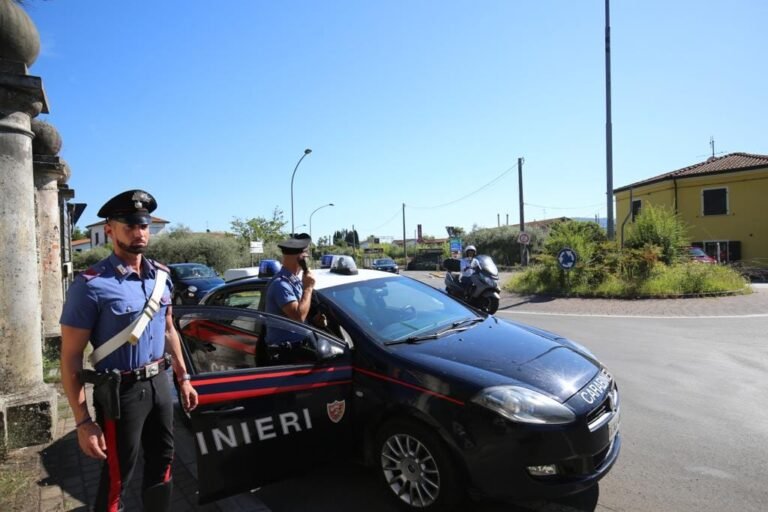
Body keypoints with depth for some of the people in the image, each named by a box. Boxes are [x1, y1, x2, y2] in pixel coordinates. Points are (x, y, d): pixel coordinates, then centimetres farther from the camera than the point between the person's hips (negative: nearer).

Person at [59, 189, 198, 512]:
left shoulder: (161, 275, 2)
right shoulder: (91, 285, -17)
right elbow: (71, 357, -14)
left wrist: (183, 377, 12)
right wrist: (83, 421, -15)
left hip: (159, 384, 6)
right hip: (121, 392, -6)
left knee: (162, 463, 21)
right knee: (118, 476, 11)